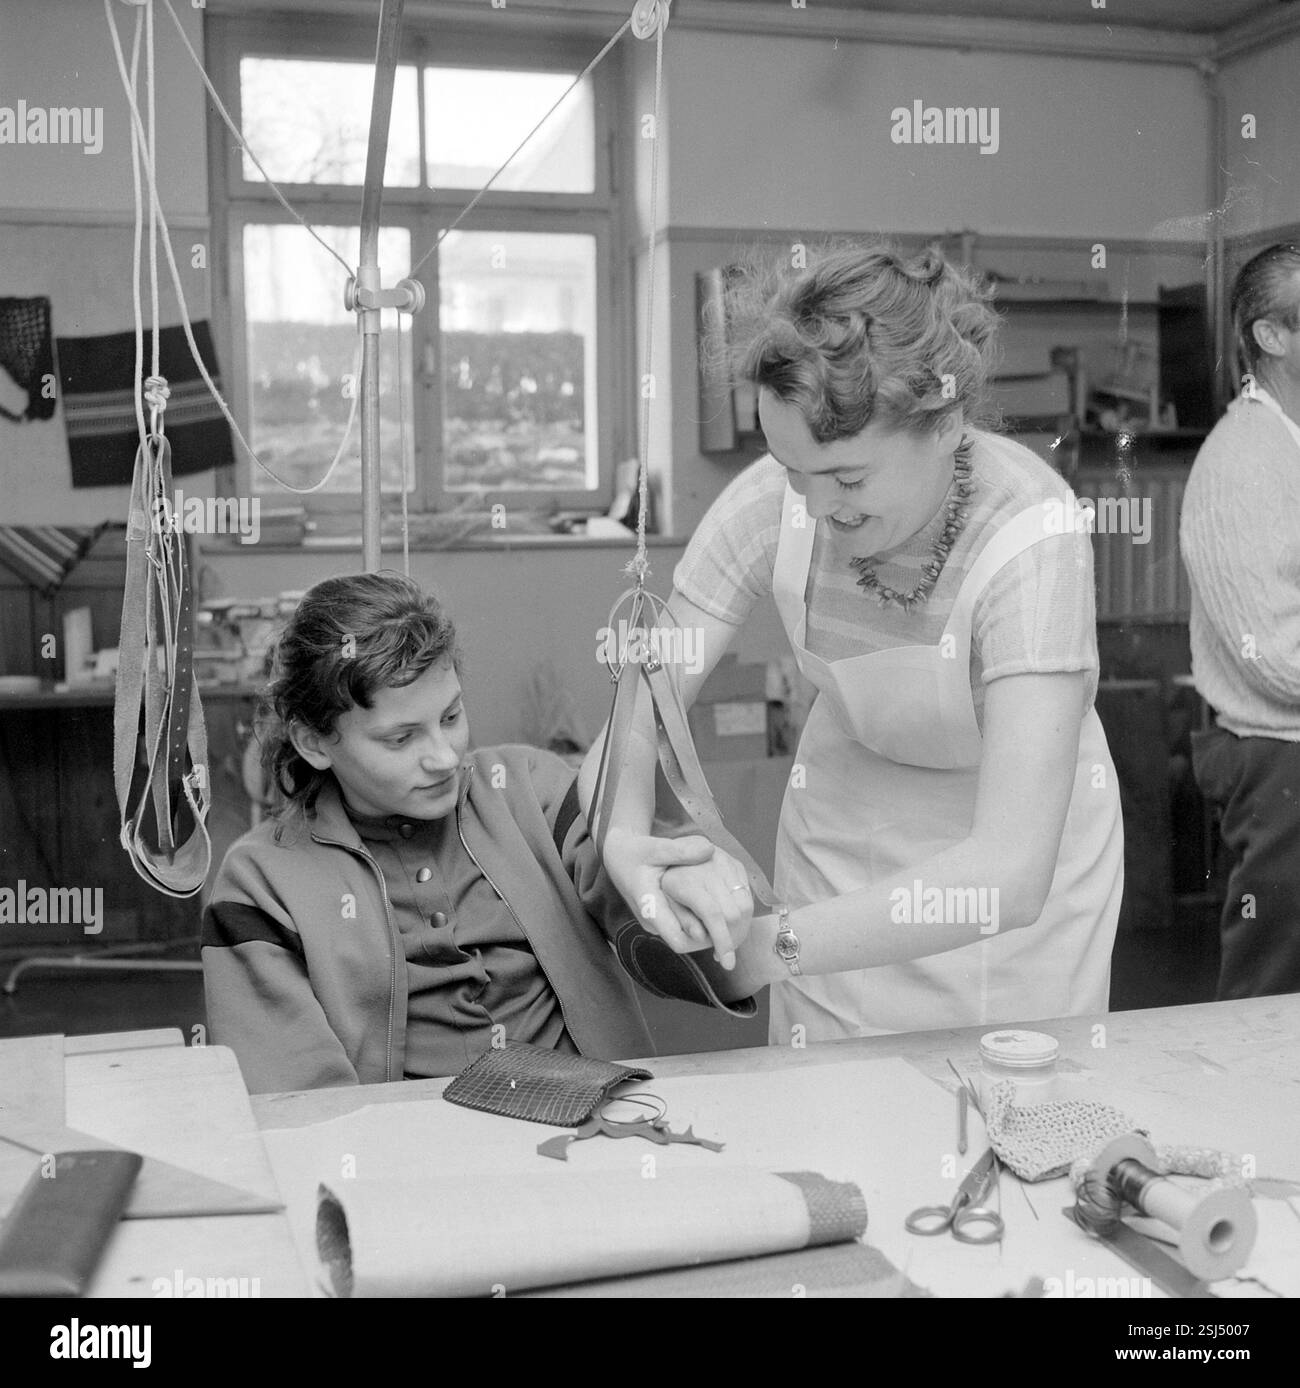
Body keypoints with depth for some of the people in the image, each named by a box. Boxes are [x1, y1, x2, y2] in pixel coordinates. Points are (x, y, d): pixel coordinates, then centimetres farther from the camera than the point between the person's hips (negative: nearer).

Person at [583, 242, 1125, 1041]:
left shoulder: (1033, 538, -32)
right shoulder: (772, 502, -23)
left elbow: (1008, 874, -38)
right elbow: (633, 722, -17)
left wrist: (772, 947, -37)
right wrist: (633, 852, -38)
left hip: (1024, 852, -2)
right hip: (846, 834, 3)